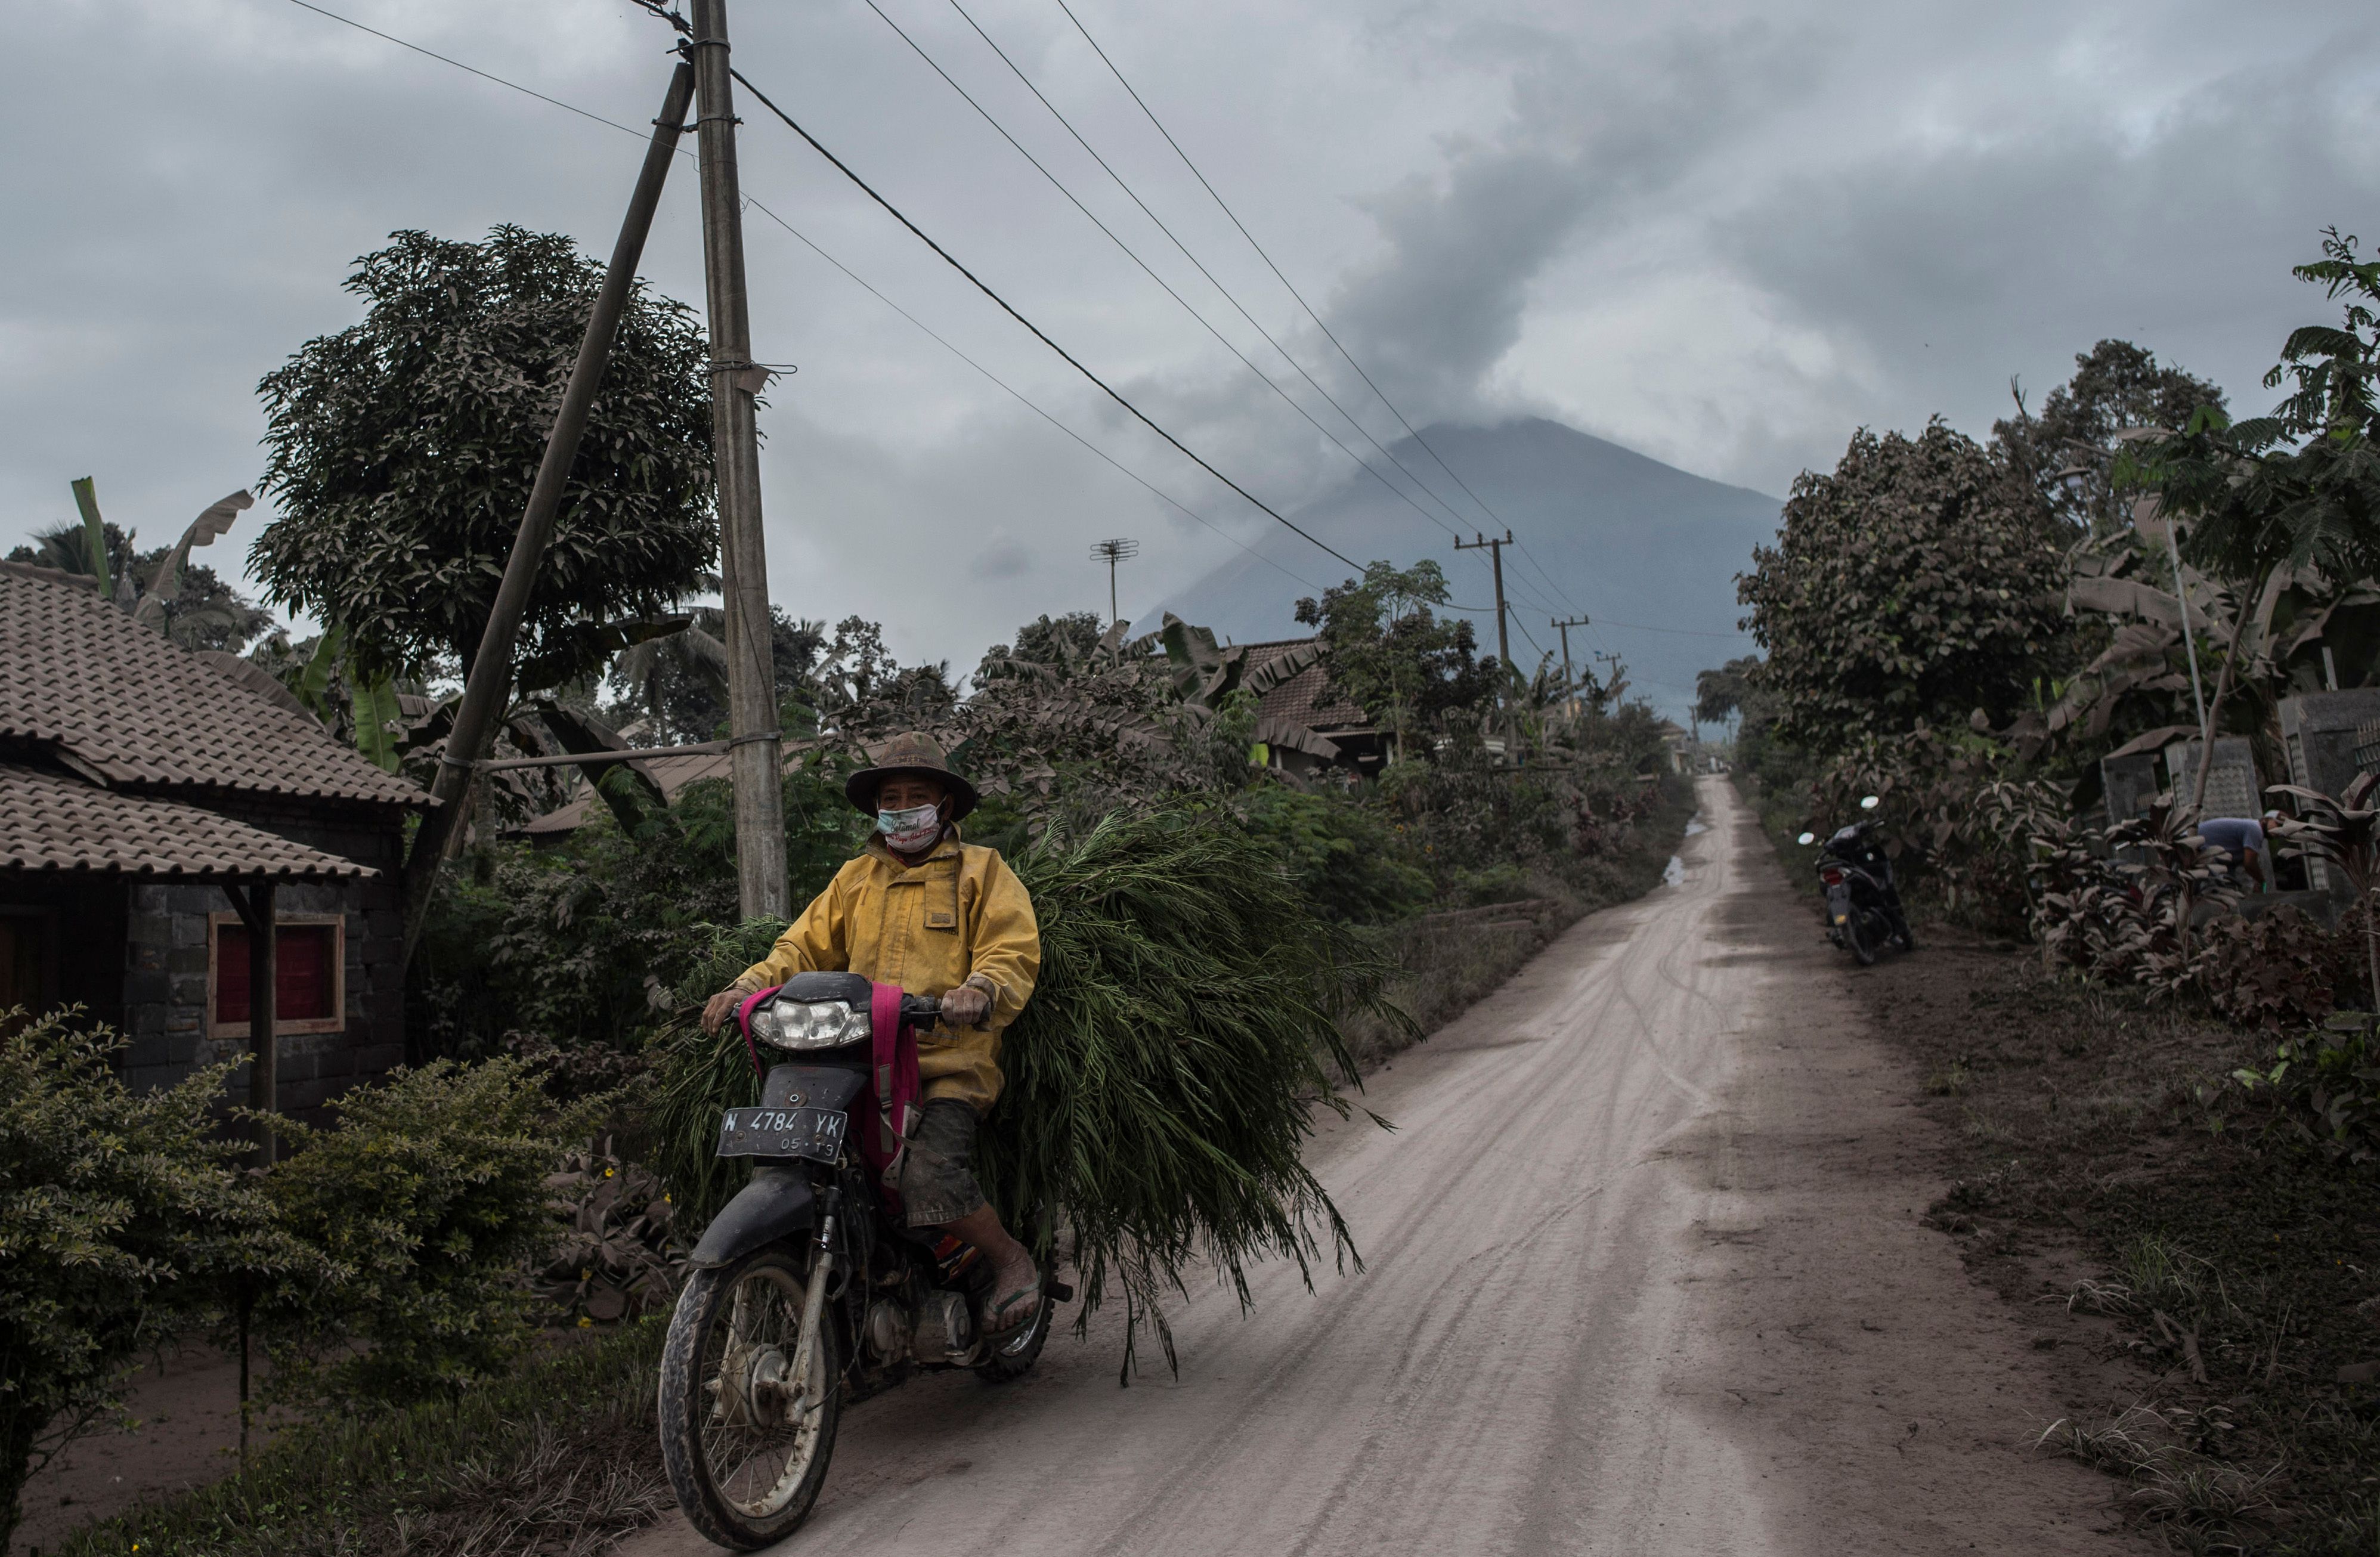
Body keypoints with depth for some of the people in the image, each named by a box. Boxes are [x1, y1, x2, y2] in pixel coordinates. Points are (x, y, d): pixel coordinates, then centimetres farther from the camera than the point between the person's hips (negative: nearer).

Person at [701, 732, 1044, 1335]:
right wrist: (749, 986, 1)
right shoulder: (856, 878, 25)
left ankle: (1013, 1261, 0)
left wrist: (979, 991, -23)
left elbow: (1012, 950, -1)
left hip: (951, 1064, -4)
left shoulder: (982, 870, 11)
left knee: (930, 1177, -26)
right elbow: (807, 945, 19)